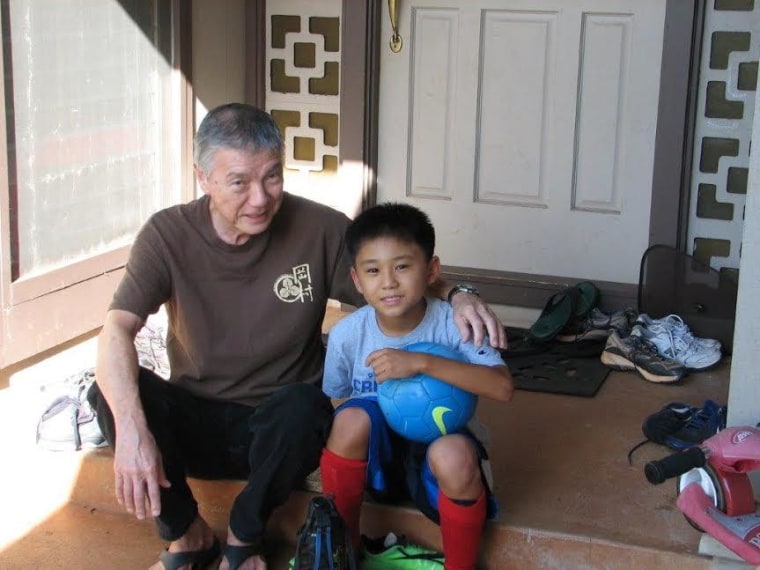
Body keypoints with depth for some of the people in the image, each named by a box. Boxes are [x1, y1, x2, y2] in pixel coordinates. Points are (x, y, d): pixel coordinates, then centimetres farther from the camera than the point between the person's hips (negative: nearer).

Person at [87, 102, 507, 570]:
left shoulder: (319, 230, -11)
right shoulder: (168, 235, -11)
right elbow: (117, 331, -22)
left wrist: (456, 296, -25)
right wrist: (131, 428, -39)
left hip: (282, 427, -1)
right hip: (195, 423, 1)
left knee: (301, 405, -35)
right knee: (114, 388, -26)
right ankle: (187, 532, -4)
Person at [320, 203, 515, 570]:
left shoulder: (452, 324, -18)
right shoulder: (347, 334, -12)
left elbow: (503, 388, -32)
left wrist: (421, 362, -38)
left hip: (435, 444, -2)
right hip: (374, 455, 2)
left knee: (454, 454, -36)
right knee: (352, 417, -31)